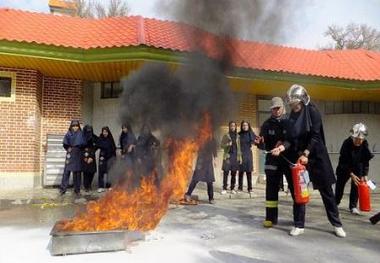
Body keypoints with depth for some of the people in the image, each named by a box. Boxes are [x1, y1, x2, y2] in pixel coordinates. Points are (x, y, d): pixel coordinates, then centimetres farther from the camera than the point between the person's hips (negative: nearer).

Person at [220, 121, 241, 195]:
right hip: (228, 156, -3)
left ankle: (232, 188, 11)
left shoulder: (237, 136, 13)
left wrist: (240, 157, 10)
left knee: (234, 173, 3)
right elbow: (221, 145, 3)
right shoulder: (226, 135, 5)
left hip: (235, 156, 3)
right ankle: (224, 189, -1)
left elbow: (239, 147, 15)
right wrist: (228, 144, -16)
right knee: (226, 172, -6)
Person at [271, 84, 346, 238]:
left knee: (326, 190, 4)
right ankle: (299, 225, 12)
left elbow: (315, 135, -13)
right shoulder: (291, 117, 7)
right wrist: (282, 147, -14)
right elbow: (290, 139, 5)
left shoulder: (312, 111, -8)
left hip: (316, 156, -4)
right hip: (297, 156, 5)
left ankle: (337, 224, 17)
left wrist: (306, 154, -19)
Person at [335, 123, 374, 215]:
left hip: (358, 167, 2)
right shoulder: (346, 143, -30)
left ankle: (353, 206, 5)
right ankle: (335, 202, 30)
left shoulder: (365, 144, -22)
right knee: (340, 184, 10)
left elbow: (366, 161, -12)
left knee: (356, 186, -7)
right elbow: (343, 161, -25)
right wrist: (351, 174, -30)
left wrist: (365, 175, -19)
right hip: (344, 167, -2)